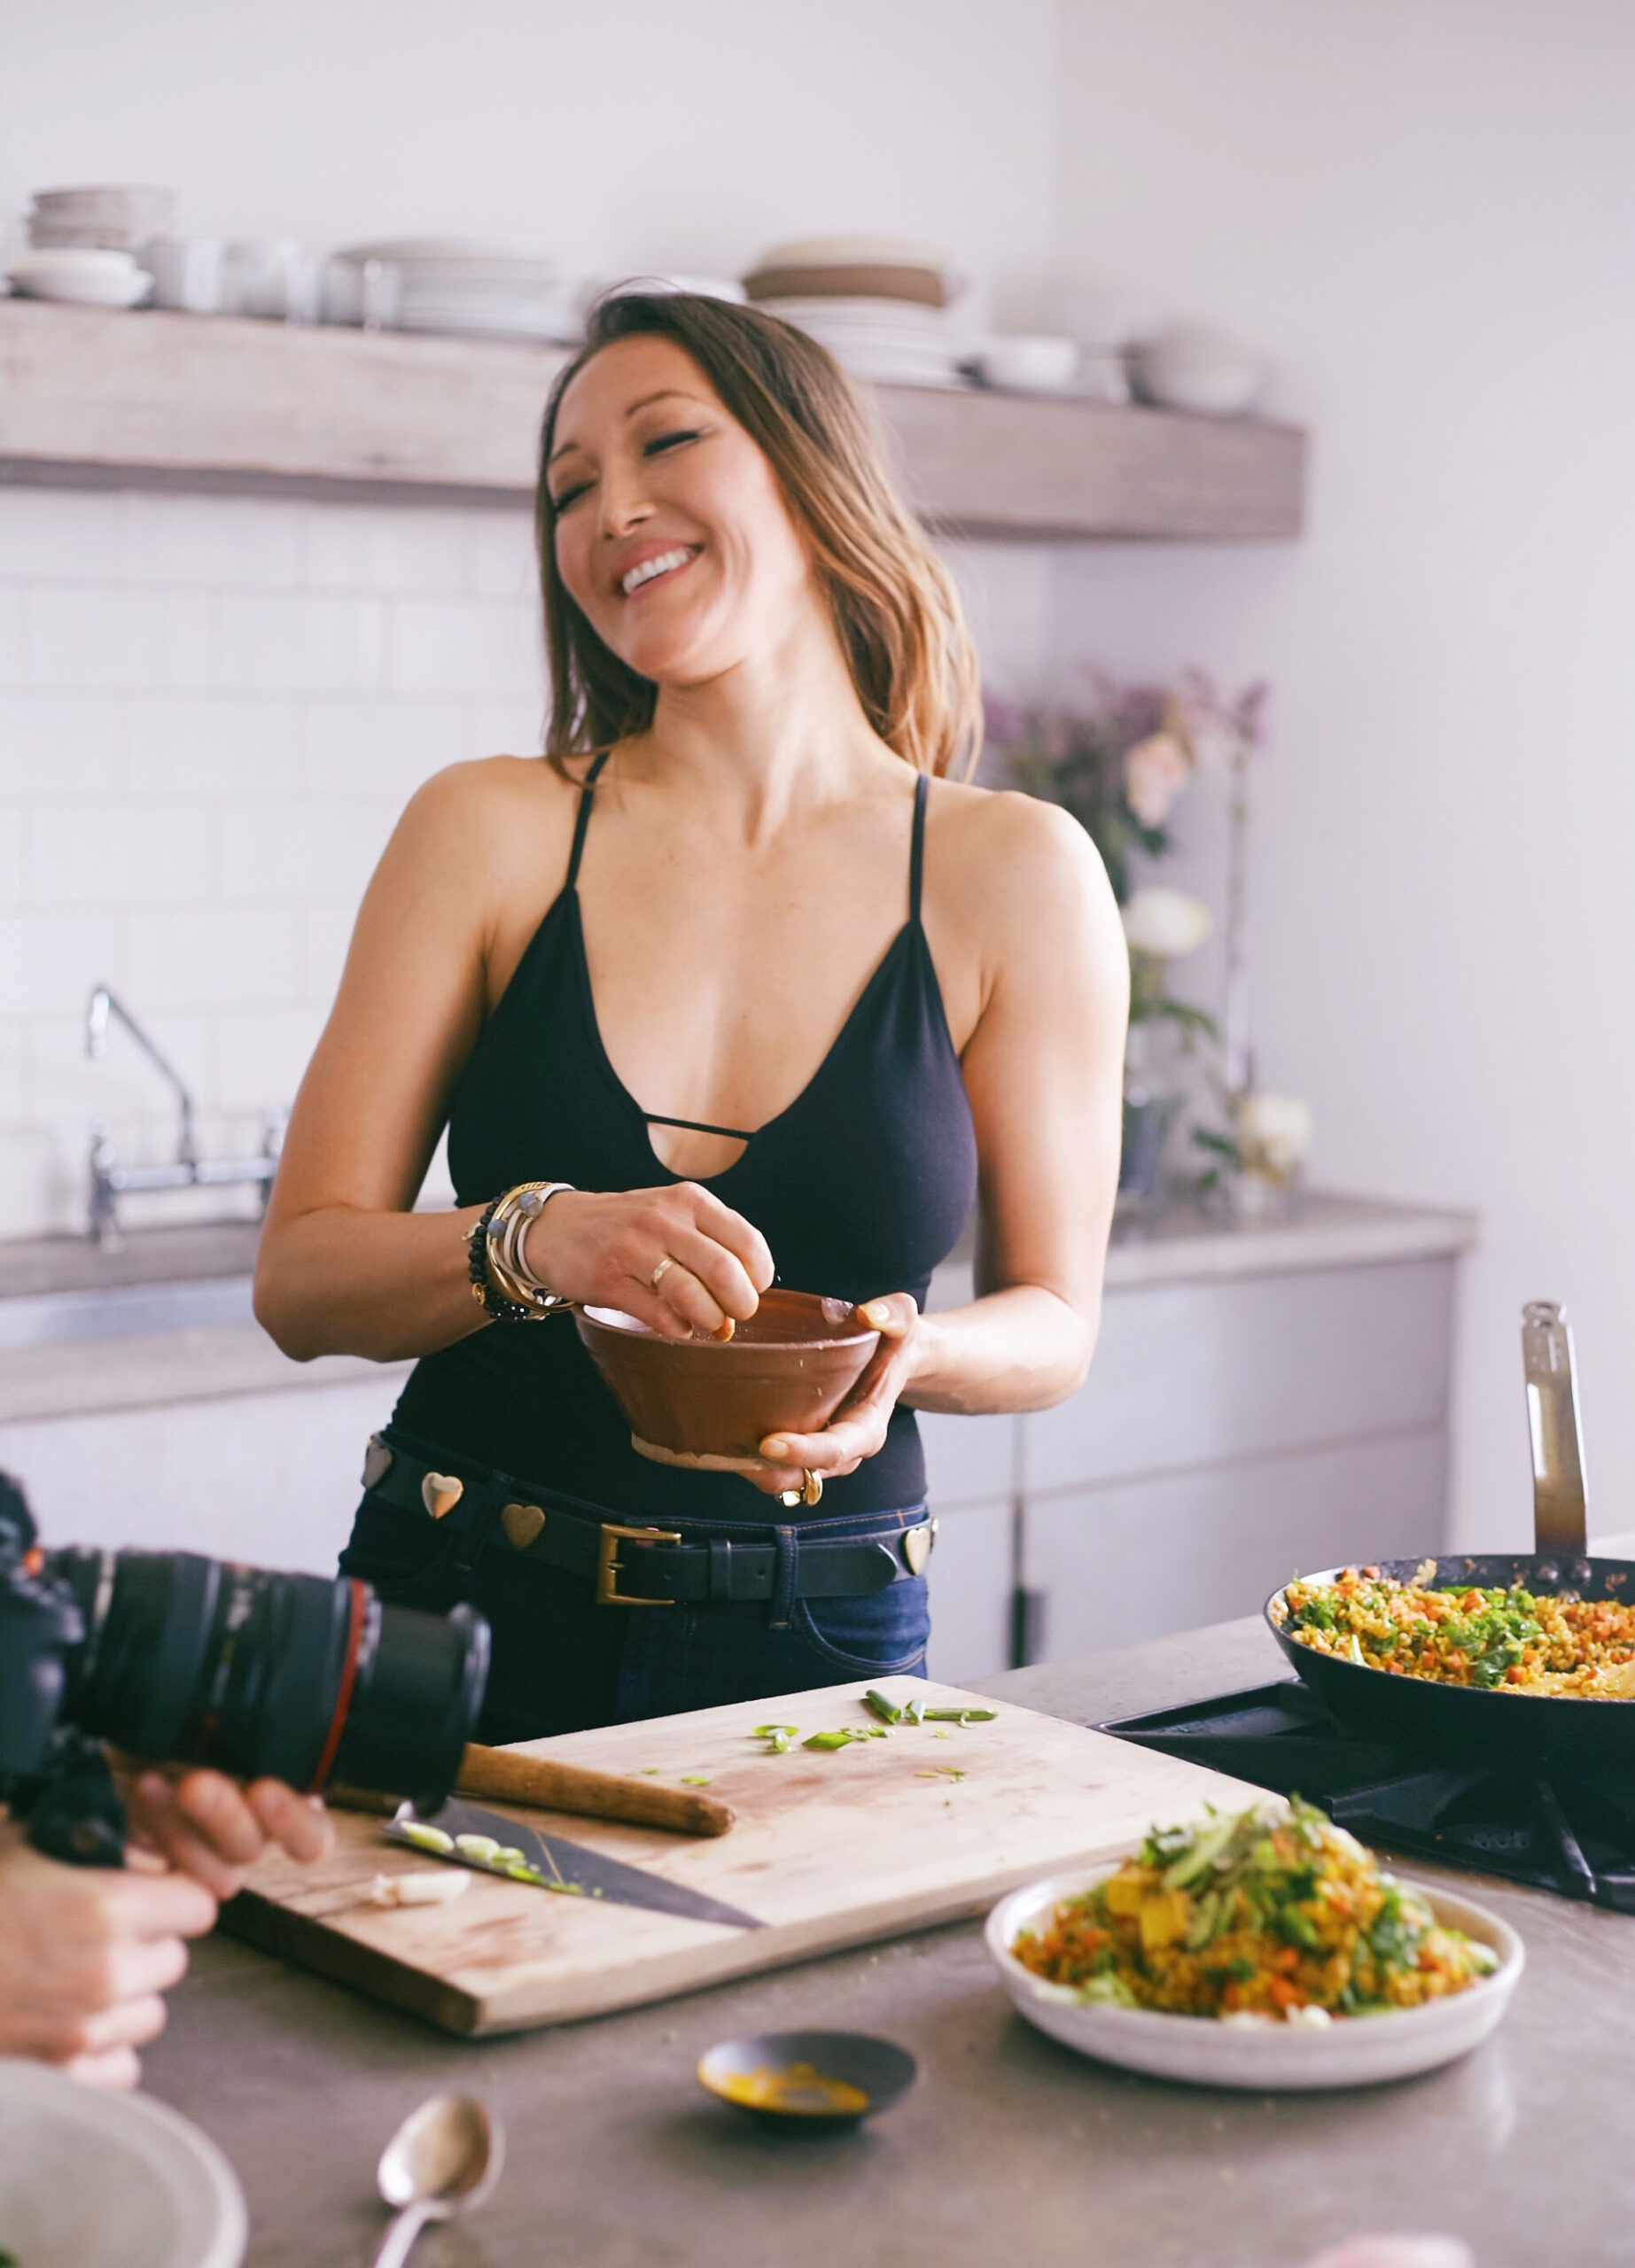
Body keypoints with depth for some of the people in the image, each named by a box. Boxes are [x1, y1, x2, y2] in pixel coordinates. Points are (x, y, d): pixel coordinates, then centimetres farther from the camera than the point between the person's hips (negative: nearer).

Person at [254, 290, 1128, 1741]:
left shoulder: (1013, 876, -4)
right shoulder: (492, 833, -3)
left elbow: (1054, 1320, 3)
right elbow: (301, 1277, -4)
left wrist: (905, 1353, -20)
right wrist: (534, 1242, -24)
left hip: (812, 1647, 0)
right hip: (460, 1614, 0)